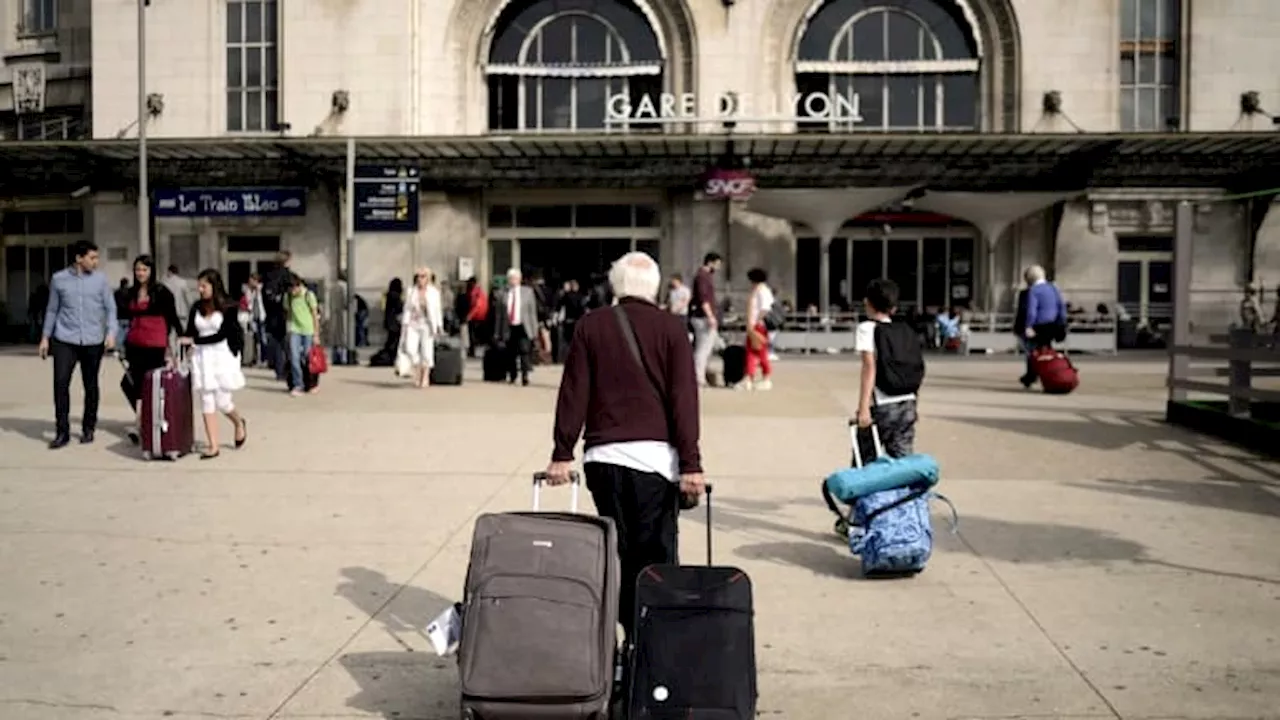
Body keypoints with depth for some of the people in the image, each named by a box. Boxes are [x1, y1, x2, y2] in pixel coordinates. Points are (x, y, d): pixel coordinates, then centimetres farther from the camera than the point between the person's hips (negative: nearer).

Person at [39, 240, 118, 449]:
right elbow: (52, 310, 12)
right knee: (60, 382, -8)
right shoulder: (59, 279, 4)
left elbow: (110, 308, 3)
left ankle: (88, 429, 21)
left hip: (93, 341, 0)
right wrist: (45, 337, 10)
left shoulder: (100, 279, 2)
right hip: (65, 340, 0)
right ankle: (62, 432, 0)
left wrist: (111, 332, -11)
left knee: (91, 385, 7)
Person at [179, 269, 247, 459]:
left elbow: (221, 335, -14)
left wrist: (195, 340, -17)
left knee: (222, 402, -3)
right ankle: (212, 445, 5)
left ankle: (239, 423, 30)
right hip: (202, 357, 4)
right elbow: (189, 335, 8)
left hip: (223, 356, -4)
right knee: (206, 401, 1)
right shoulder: (196, 307, 7)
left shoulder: (228, 308, -7)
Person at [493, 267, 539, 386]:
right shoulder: (502, 293, 5)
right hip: (508, 328, 1)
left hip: (523, 327, -1)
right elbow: (498, 314, 6)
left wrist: (534, 329, 0)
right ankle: (511, 377, 22)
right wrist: (497, 333, 4)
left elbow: (532, 311, 6)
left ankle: (525, 376, -11)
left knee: (524, 351, -14)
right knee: (511, 354, 6)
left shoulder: (528, 291, 7)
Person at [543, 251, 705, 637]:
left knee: (618, 551, 10)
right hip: (655, 454, -2)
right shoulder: (671, 328, 3)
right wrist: (690, 463, -2)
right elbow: (684, 398, -2)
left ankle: (631, 636, 12)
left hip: (603, 454, 2)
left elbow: (573, 393, 4)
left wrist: (562, 453, 7)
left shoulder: (591, 326, 7)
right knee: (656, 554, 3)